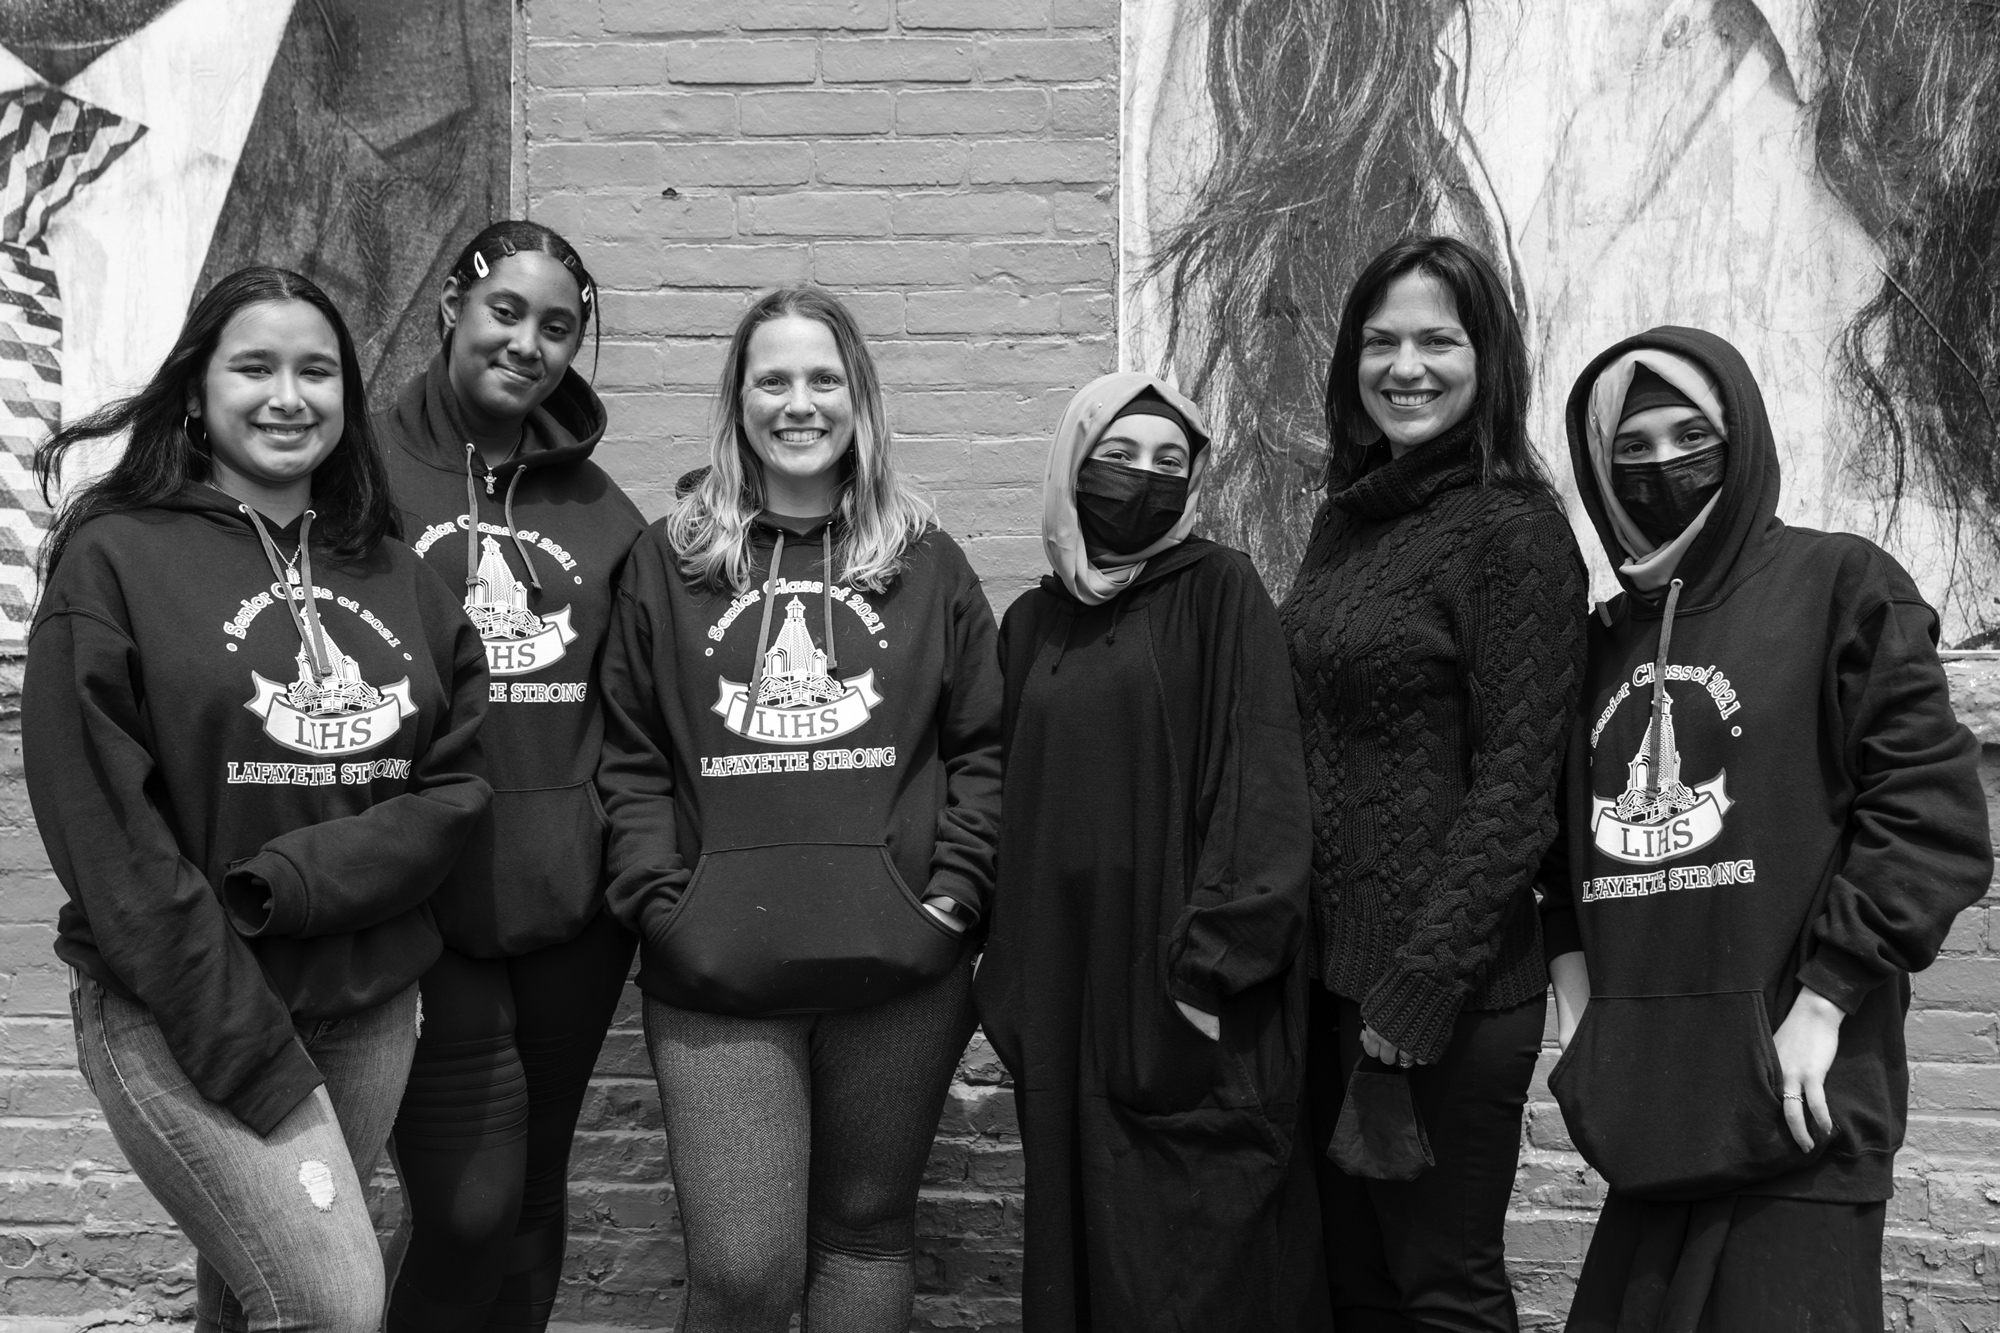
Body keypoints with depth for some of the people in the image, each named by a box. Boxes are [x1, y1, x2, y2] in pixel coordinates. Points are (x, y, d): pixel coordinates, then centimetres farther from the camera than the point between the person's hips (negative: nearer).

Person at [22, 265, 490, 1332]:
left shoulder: (398, 579, 8)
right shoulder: (116, 556, -5)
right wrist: (251, 1055, -15)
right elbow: (102, 828, -11)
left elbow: (456, 790, 2)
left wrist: (291, 881, -15)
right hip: (182, 1018, -4)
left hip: (371, 1007, 4)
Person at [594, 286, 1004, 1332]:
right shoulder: (668, 561, 8)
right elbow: (628, 755, 5)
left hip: (897, 968, 1)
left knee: (868, 1228, 14)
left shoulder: (926, 565, 9)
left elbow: (984, 745, 7)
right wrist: (662, 898, -6)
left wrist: (954, 891, -4)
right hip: (717, 973, -1)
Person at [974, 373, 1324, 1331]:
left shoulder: (1221, 592, -2)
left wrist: (1220, 958, -17)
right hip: (1066, 989, 5)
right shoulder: (1033, 622, 13)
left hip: (1184, 990, -4)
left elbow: (1261, 782, -10)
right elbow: (1013, 804, 14)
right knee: (1079, 1234, 11)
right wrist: (1014, 983, 9)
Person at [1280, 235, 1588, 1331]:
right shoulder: (1346, 518, 10)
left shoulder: (1513, 530, -11)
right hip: (1325, 967, 7)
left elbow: (1516, 783, -14)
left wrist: (1422, 984, -17)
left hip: (1446, 986, -7)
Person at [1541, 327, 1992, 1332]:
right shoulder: (1607, 638, 14)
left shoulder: (1840, 587, -2)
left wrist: (1822, 1000, -14)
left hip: (1792, 1099, -5)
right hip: (1646, 1101, 5)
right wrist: (1574, 983, 6)